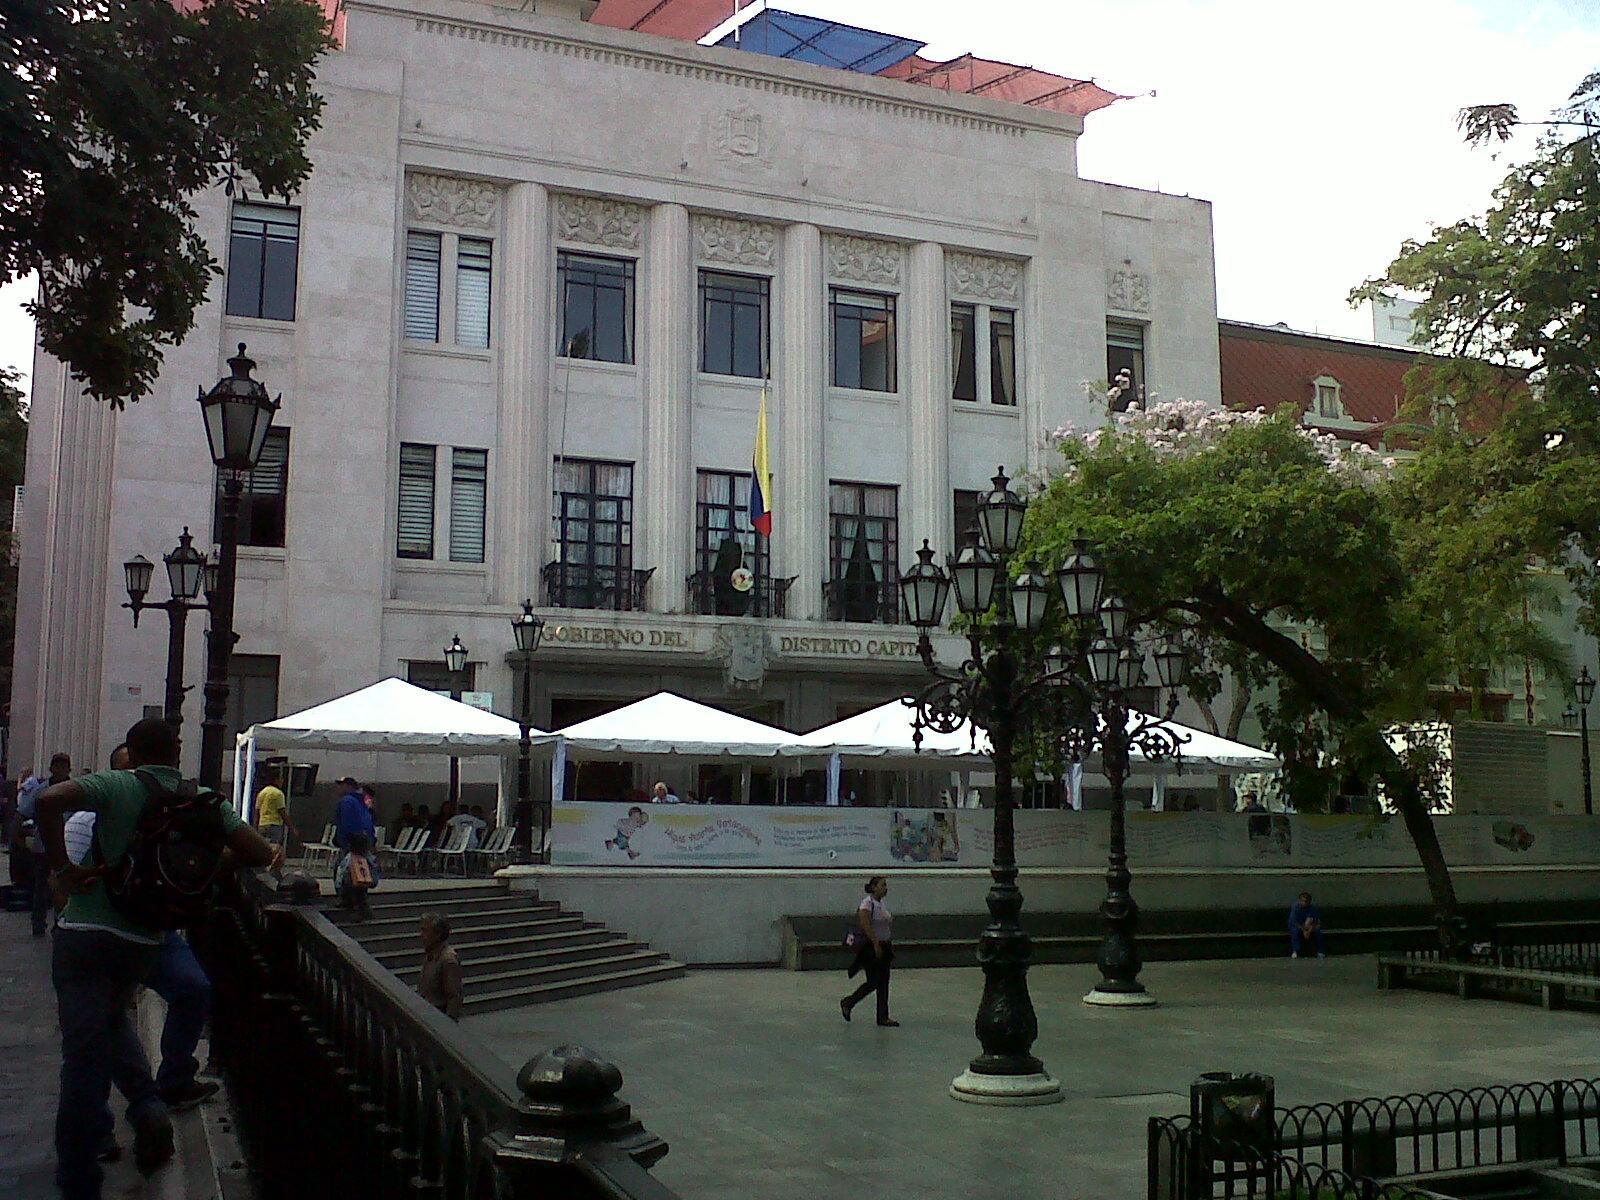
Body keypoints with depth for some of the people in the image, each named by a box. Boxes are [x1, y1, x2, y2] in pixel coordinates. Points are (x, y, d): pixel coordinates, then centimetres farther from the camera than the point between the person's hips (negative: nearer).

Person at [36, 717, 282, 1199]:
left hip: (86, 932, -4)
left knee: (84, 1051, 2)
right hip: (146, 941, 4)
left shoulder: (116, 786, -7)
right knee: (113, 1019, 29)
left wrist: (60, 866, -15)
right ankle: (148, 1105, 7)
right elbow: (260, 853, -4)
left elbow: (48, 800, -24)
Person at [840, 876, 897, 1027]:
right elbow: (866, 925, -22)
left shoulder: (882, 904, 13)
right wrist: (876, 944, -26)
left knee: (883, 983, 5)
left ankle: (883, 1017, 9)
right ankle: (847, 1003, 13)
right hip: (870, 947, -8)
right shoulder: (867, 903, -13)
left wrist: (891, 951, 17)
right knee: (873, 982, -6)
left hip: (883, 947, 8)